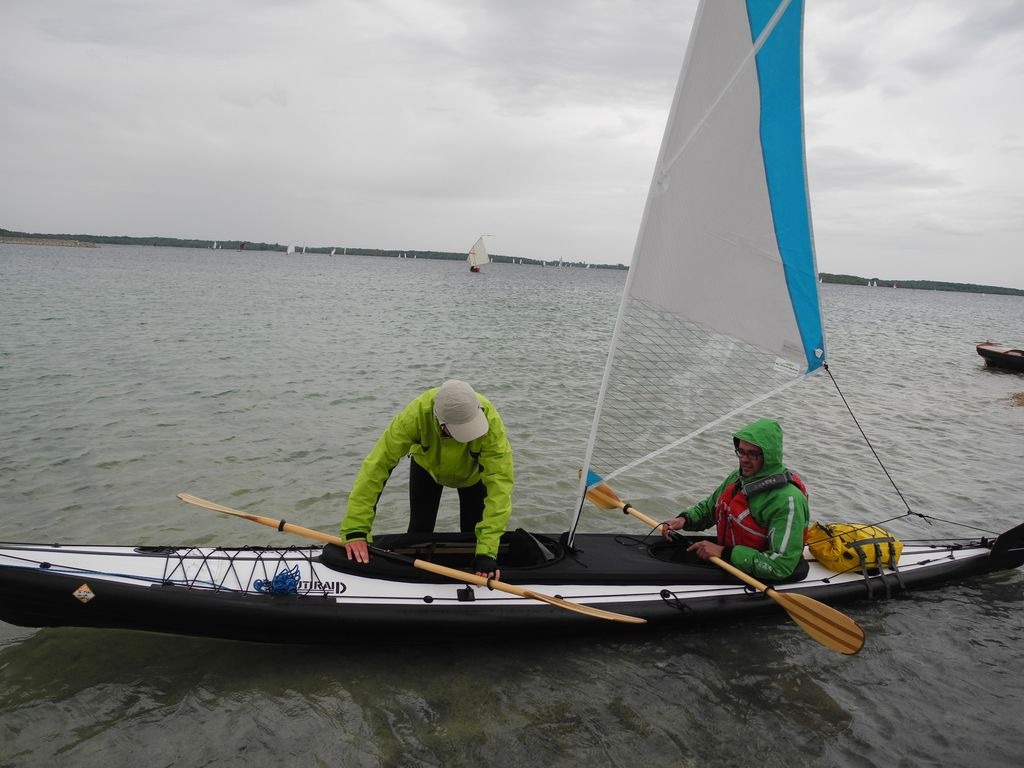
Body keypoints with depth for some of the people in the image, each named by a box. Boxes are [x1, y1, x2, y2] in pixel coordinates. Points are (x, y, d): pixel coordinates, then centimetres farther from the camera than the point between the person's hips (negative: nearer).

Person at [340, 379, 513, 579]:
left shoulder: (490, 420, -43)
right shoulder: (416, 413, -43)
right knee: (419, 532, 6)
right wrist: (355, 530, -44)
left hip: (473, 472, 0)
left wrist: (487, 550, -50)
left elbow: (500, 481, -44)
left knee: (473, 534, 3)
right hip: (427, 466, 0)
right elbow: (377, 464, -40)